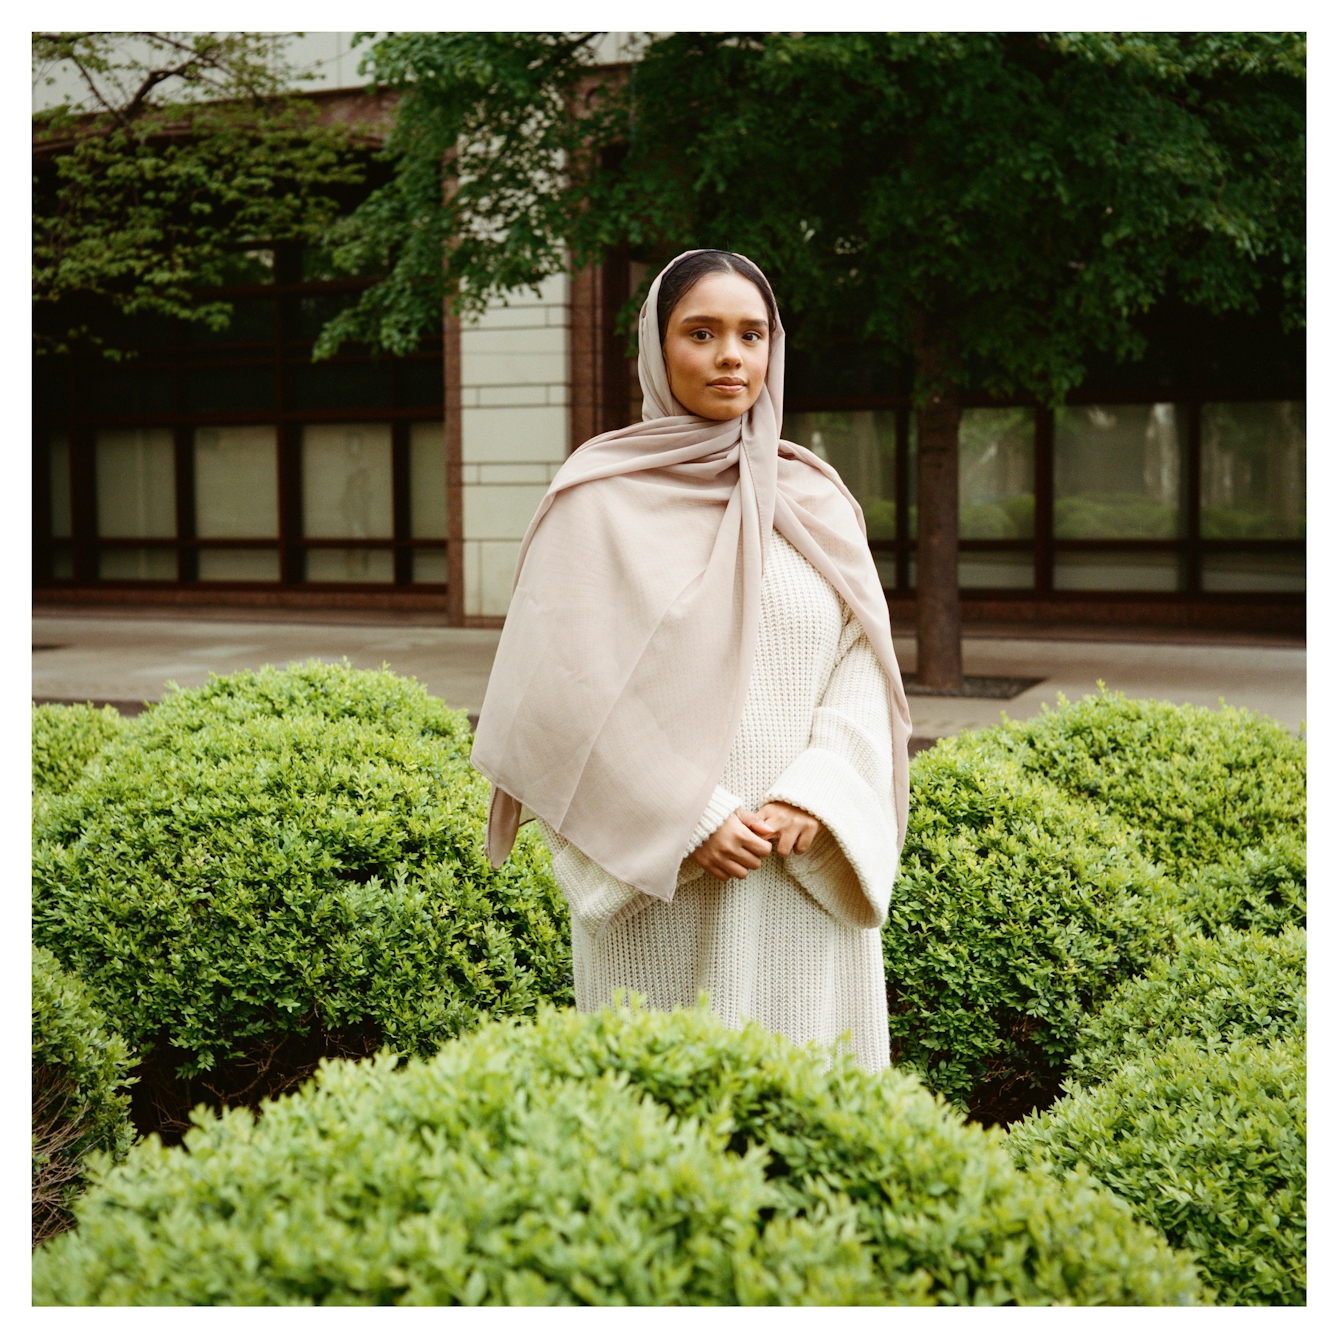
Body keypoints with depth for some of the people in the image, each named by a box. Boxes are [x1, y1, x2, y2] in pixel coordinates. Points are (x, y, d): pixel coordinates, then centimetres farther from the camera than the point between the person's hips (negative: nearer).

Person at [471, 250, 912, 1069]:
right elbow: (568, 688, -7)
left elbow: (864, 666, 5)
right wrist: (689, 821, -14)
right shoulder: (602, 496, -1)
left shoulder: (816, 501, 11)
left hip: (806, 884, 3)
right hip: (660, 880, -3)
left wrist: (812, 799, -12)